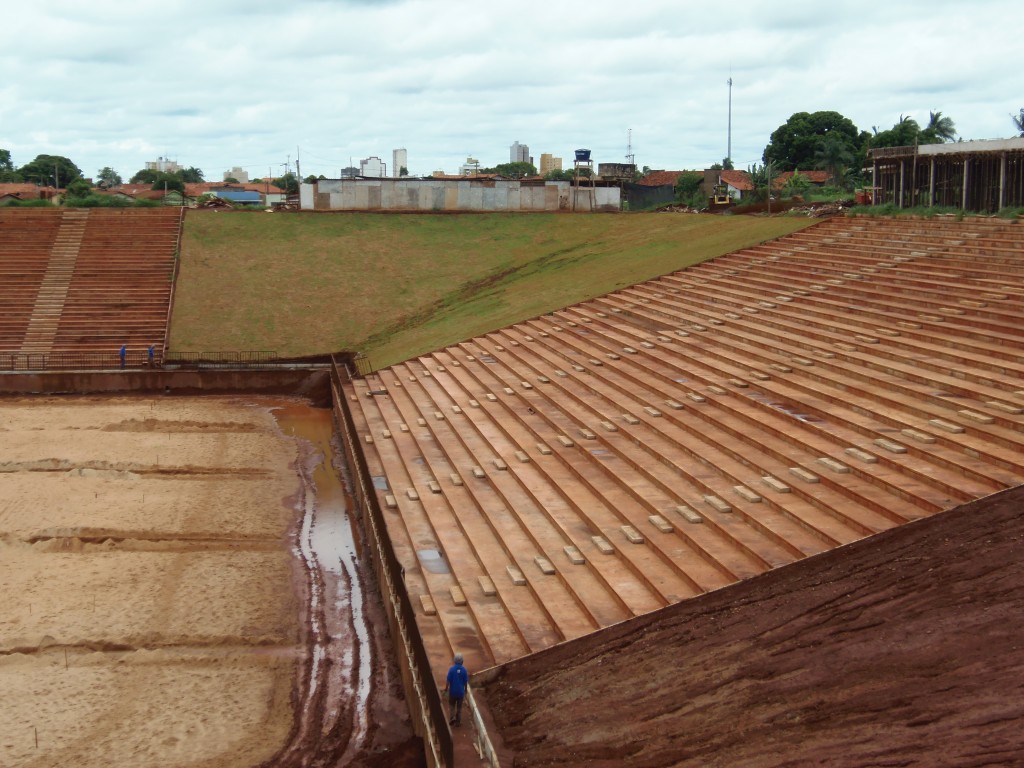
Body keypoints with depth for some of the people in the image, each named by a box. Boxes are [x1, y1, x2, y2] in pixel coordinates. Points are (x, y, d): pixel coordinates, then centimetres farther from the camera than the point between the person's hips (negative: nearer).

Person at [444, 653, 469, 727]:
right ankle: (458, 722, 17)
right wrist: (465, 690, 12)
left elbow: (448, 681, -12)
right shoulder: (464, 670, -10)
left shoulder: (452, 669, -15)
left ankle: (452, 718, 3)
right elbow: (466, 682, -3)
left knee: (451, 705, 18)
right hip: (461, 691, 1)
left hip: (452, 691, -1)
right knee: (459, 707, 13)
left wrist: (446, 688, 4)